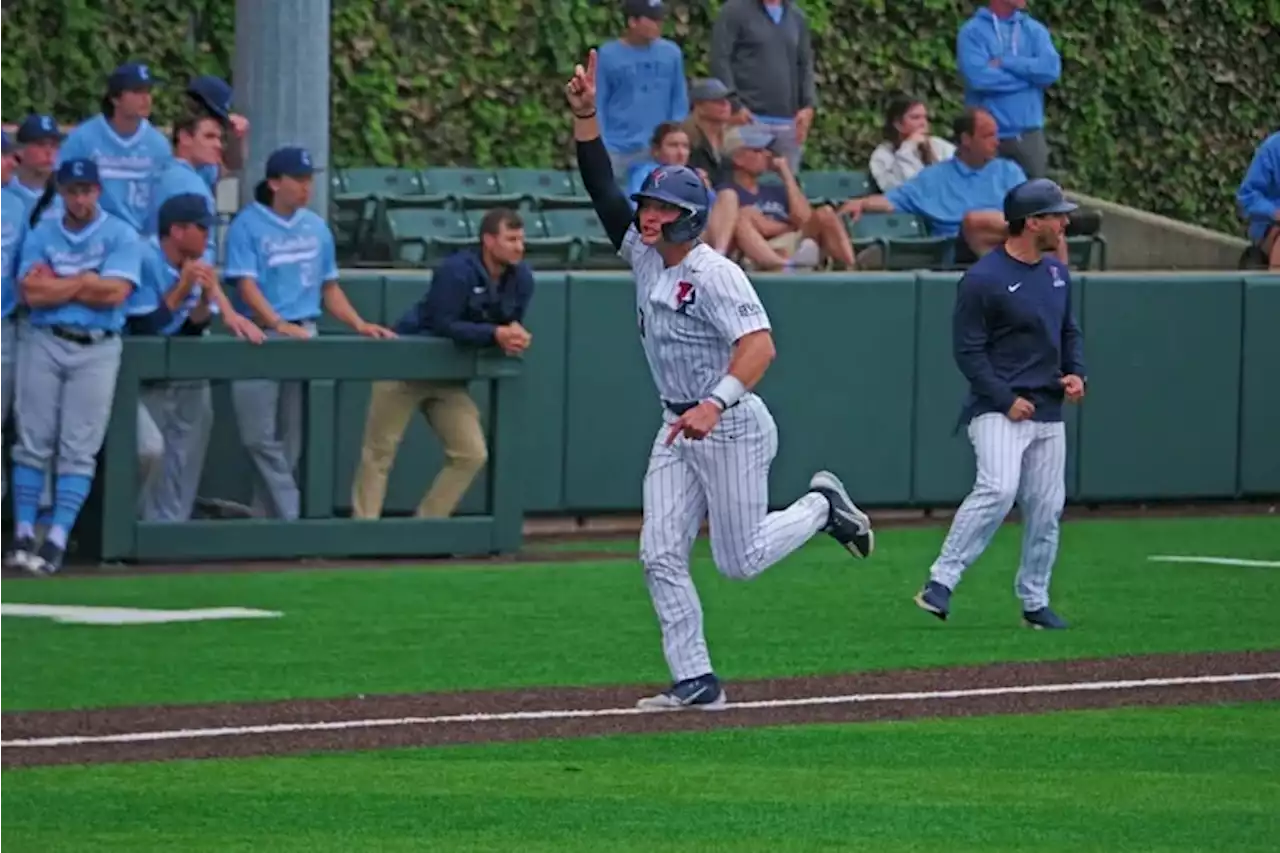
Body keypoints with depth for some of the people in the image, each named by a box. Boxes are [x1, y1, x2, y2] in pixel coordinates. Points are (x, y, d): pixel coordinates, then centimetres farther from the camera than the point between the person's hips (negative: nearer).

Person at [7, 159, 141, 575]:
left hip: (96, 349, -2)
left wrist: (56, 285, -2)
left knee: (79, 448, -6)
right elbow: (32, 293, -3)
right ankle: (23, 536, 2)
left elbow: (115, 292, -10)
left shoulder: (120, 236, 5)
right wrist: (85, 281, -4)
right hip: (44, 342, 2)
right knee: (33, 442, -2)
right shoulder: (41, 236, 11)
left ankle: (57, 541, -7)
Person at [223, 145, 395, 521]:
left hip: (304, 336, 5)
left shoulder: (317, 228, 13)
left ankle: (266, 516, 11)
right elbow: (246, 285, -13)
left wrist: (359, 324, 3)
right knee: (260, 436, -10)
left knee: (291, 437, 5)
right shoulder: (247, 226, -4)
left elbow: (329, 287, 18)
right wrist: (280, 325, -26)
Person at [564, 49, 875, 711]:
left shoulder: (714, 274, -19)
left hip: (731, 426, -8)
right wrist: (586, 115, -6)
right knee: (661, 557, -3)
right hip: (677, 430, 8)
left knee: (740, 561, 0)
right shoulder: (645, 256, 5)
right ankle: (695, 681, 1)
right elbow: (602, 188, 5)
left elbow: (759, 344, -30)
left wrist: (715, 404, -43)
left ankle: (822, 507, 25)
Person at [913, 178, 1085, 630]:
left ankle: (1034, 601, 20)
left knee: (1046, 507, 7)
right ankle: (941, 582, -21)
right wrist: (1006, 400, -17)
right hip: (998, 410, -7)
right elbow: (968, 351, -12)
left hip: (1048, 412, 7)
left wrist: (1075, 373, 5)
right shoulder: (984, 280, -12)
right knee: (998, 490, -25)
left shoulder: (1056, 272, 12)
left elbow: (1070, 331, 24)